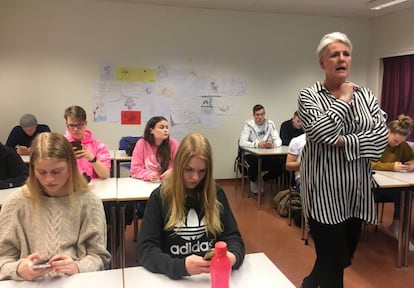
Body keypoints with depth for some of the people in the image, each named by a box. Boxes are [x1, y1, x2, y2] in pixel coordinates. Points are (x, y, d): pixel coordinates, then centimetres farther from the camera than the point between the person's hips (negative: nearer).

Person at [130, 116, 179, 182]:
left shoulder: (173, 143, -3)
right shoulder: (141, 143, -3)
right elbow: (135, 169, -5)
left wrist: (172, 172, -21)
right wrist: (148, 175, -23)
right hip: (147, 183, 0)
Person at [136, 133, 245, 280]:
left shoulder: (216, 193, 3)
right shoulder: (160, 197, -5)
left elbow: (233, 236, 4)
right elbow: (145, 249, -10)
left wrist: (233, 256, -18)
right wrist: (181, 266, -26)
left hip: (213, 275, 2)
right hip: (174, 277, -2)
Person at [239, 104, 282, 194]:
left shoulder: (270, 124, 1)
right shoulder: (248, 125, -8)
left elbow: (278, 140, -4)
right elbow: (242, 142, -18)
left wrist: (273, 144, -30)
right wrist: (257, 144, -34)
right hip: (251, 154, -3)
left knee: (279, 166, -21)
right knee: (255, 165, -34)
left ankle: (262, 180, 11)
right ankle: (253, 181, 3)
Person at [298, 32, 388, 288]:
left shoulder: (366, 95, 7)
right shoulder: (309, 96, -5)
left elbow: (381, 137, -4)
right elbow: (321, 133, -22)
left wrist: (343, 142, -16)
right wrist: (344, 100, -11)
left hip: (356, 191, 5)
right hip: (325, 191, -5)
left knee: (345, 258, 17)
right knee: (333, 263, 0)